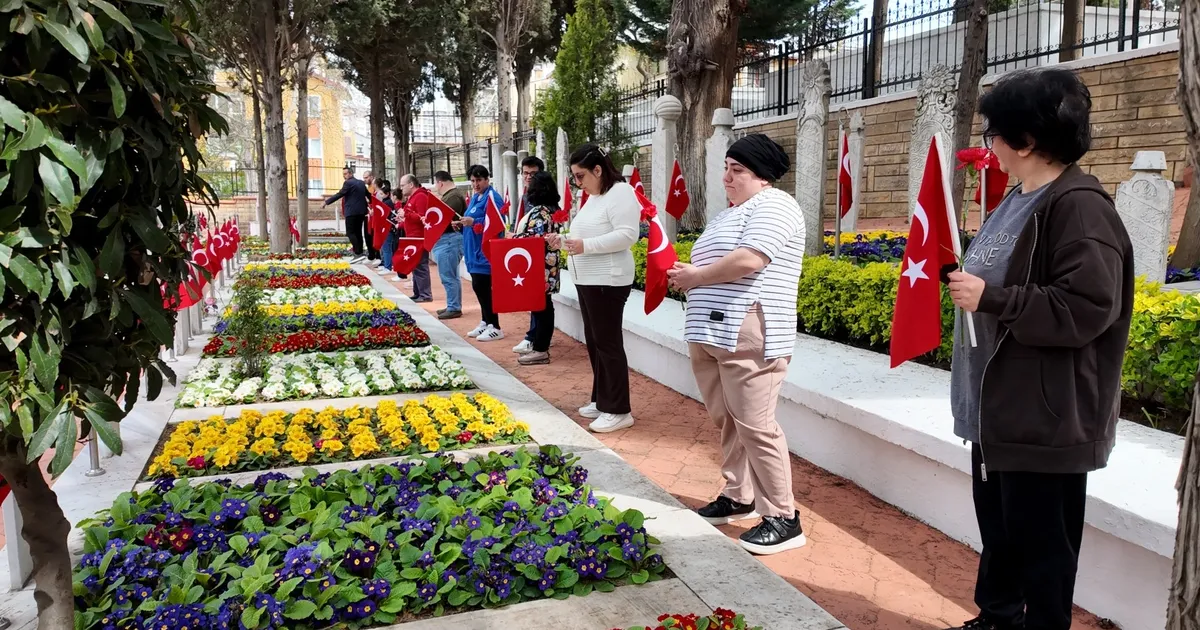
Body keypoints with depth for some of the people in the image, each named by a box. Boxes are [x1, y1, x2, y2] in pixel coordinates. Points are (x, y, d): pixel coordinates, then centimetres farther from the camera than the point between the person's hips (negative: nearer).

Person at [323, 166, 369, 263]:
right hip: (361, 211, 8)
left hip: (351, 212, -8)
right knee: (358, 232, 10)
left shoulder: (348, 183, -10)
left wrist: (326, 202, -6)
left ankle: (358, 254, -16)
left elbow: (339, 195, -12)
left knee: (350, 233, -6)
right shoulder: (361, 183, 14)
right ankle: (359, 254, 9)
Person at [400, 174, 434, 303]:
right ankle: (417, 293, 17)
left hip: (419, 238, -11)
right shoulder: (412, 197, 20)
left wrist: (406, 214, -25)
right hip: (414, 237, 11)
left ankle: (425, 295, -8)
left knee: (420, 266, -10)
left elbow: (422, 218, -23)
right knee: (415, 266, 12)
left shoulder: (420, 196, -13)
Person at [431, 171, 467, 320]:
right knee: (451, 276, 15)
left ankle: (454, 308, -3)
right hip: (447, 239, 11)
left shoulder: (453, 196, -15)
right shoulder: (450, 195, 19)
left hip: (449, 239, -11)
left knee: (448, 276, -7)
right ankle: (453, 306, 22)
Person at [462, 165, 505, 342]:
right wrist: (463, 223, 8)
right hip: (475, 250, 10)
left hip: (486, 251, -10)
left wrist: (474, 222, -28)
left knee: (483, 287, -9)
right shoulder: (475, 197, 17)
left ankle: (495, 328, -3)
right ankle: (486, 323, 24)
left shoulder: (492, 197, -12)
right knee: (478, 287, 13)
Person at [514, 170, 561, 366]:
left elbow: (533, 240, -22)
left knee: (540, 306, -5)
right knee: (543, 305, 12)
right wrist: (518, 236, 21)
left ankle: (540, 350, -1)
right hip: (548, 265, 10)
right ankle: (539, 344, 20)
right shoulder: (553, 210, 13)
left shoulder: (539, 212, -16)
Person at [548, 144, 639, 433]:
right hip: (587, 280, 10)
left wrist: (586, 245, -25)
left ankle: (618, 411, 1)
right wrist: (566, 242, 7)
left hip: (608, 281, -10)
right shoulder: (594, 197, 17)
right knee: (594, 343, 14)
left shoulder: (621, 192, -12)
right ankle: (602, 400, 25)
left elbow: (627, 234, -22)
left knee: (608, 344, -6)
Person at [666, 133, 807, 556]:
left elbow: (747, 261, -21)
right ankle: (739, 496, 27)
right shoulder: (728, 213, 23)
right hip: (710, 334, 9)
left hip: (749, 338, -9)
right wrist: (689, 274, 3)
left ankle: (783, 518, 2)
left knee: (755, 427, -7)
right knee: (727, 421, 14)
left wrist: (695, 276, -9)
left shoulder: (773, 206, -8)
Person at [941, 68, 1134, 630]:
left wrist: (990, 297, -24)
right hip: (998, 406, 10)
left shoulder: (1079, 206, -18)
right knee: (998, 530, 21)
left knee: (1040, 544, 4)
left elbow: (1086, 308, -26)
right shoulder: (1019, 198, 12)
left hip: (1046, 417, -10)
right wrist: (966, 279, 12)